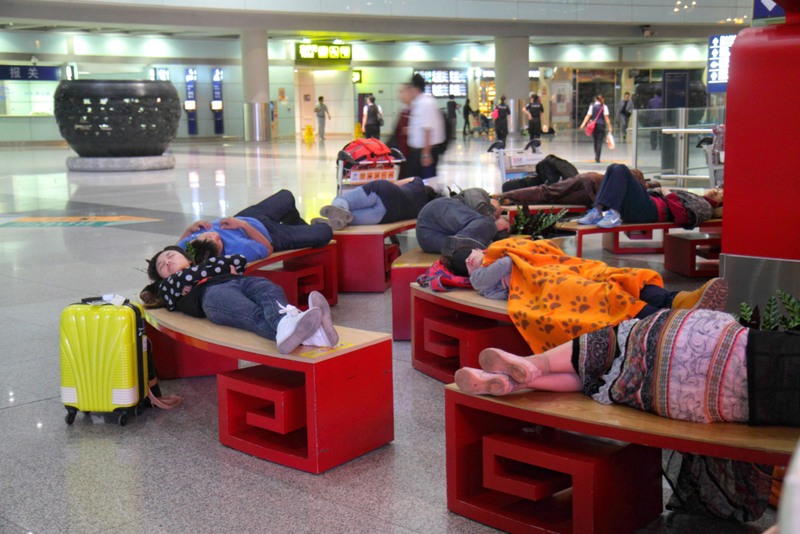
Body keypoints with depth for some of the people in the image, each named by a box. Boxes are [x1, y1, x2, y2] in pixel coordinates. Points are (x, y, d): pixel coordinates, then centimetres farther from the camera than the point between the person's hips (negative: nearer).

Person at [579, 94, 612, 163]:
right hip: (601, 125, -3)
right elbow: (606, 118, -4)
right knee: (599, 142, -5)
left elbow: (588, 116, -5)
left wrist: (583, 124, -9)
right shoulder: (604, 107, 0)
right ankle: (597, 157, -17)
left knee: (595, 141, 16)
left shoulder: (592, 106, 5)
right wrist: (609, 127, -2)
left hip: (593, 126, 3)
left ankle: (596, 156, 23)